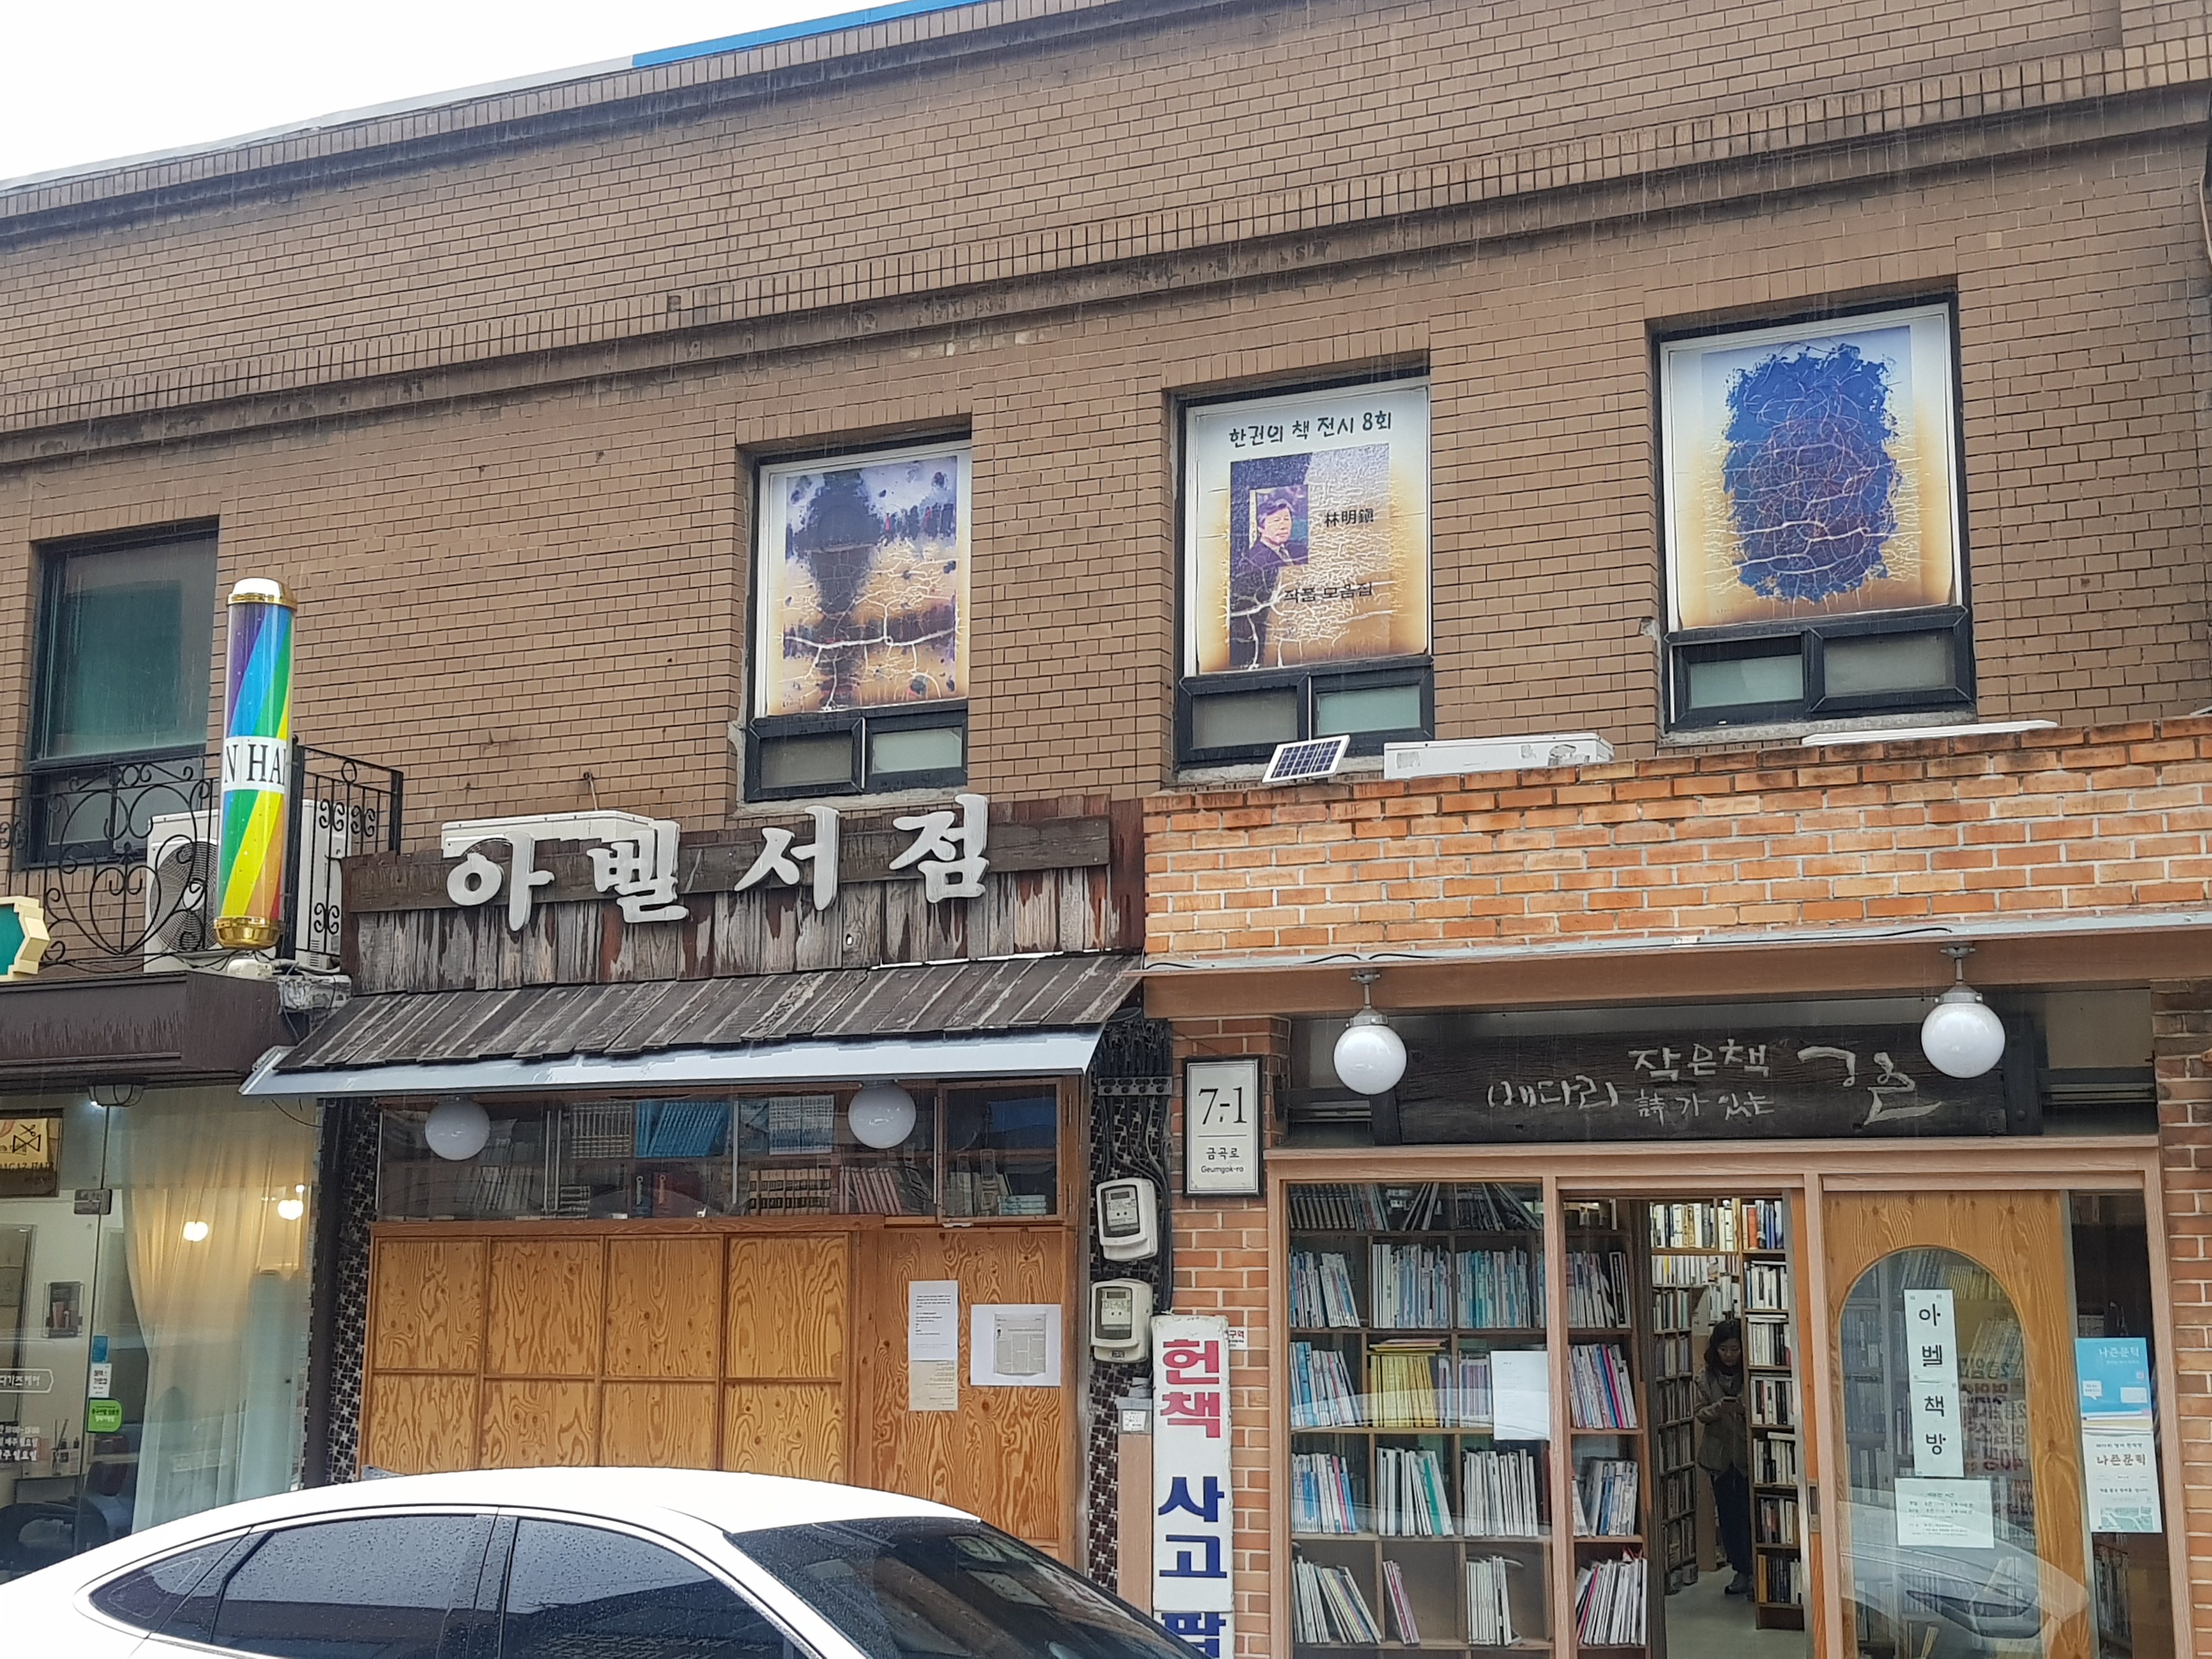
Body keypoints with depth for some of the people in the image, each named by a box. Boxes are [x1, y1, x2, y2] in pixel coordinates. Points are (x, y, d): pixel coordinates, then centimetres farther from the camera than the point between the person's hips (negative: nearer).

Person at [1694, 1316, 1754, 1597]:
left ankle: (1754, 1570, 2)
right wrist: (1718, 1409, -17)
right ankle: (1741, 1570, 16)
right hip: (1719, 1453, 3)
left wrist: (1745, 1407, -22)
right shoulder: (1705, 1377, 3)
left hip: (1747, 1452, -3)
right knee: (1727, 1513, 7)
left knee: (1748, 1511, -6)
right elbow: (1699, 1414, 3)